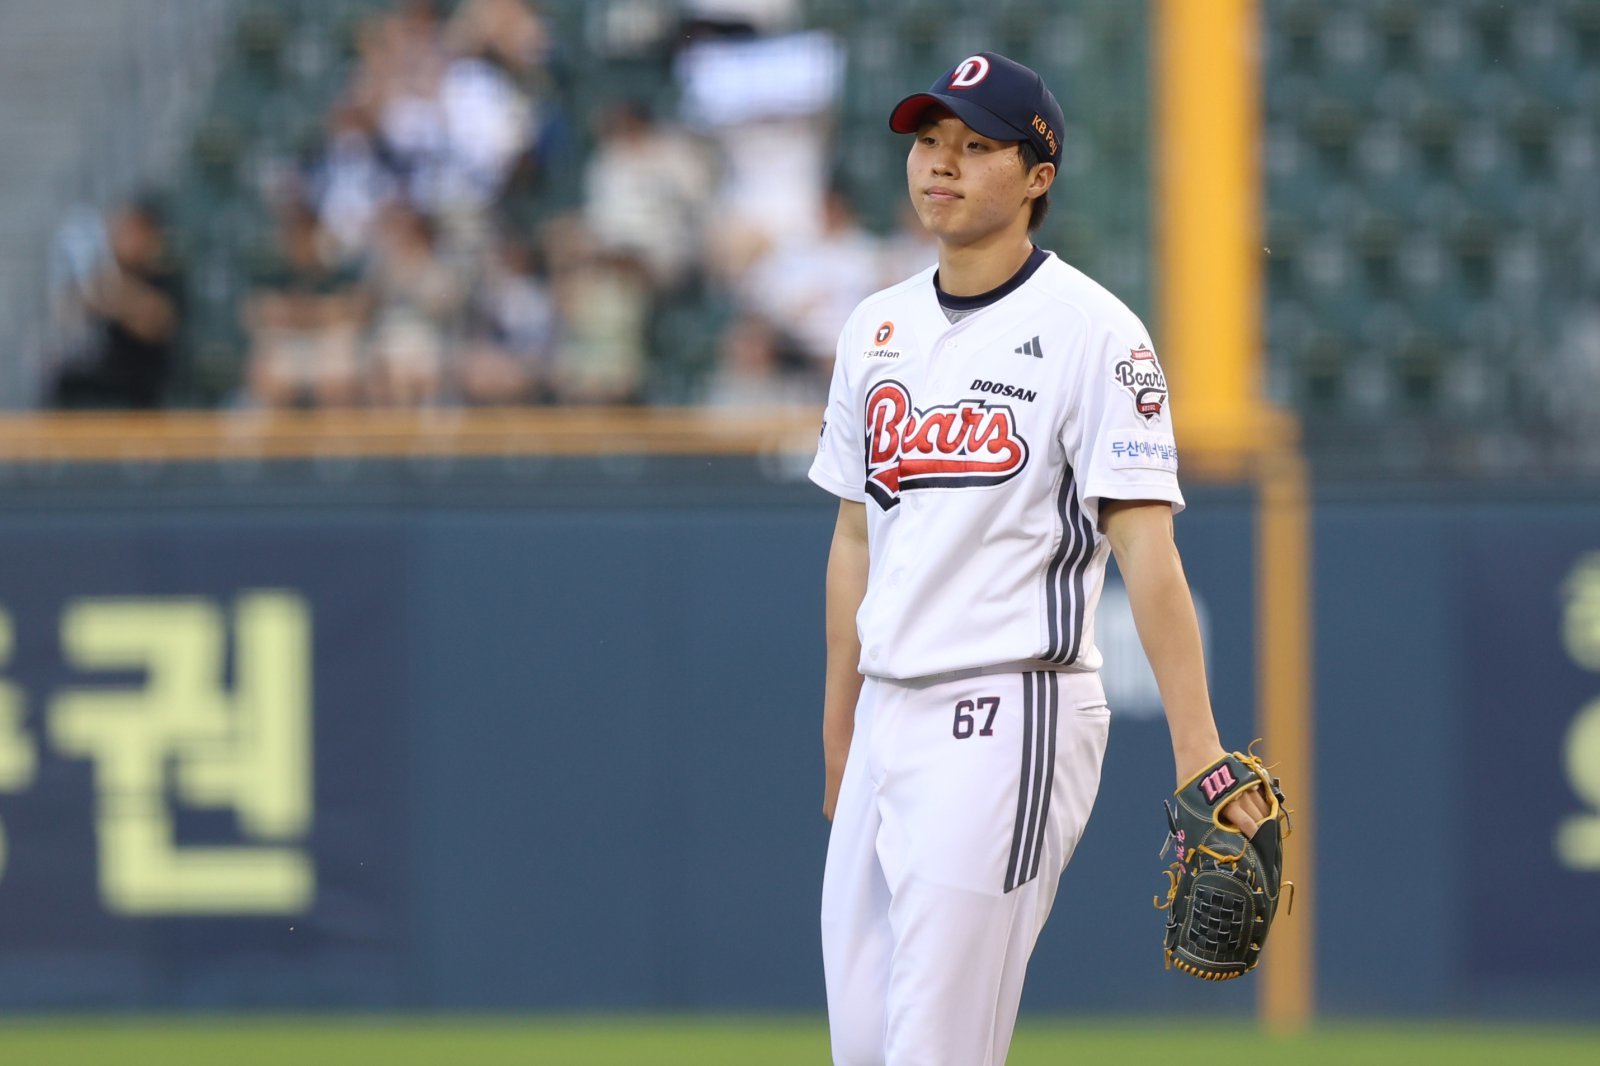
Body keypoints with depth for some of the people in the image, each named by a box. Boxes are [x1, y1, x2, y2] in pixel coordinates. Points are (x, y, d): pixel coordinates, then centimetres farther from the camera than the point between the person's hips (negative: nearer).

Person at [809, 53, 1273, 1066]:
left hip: (1010, 717, -7)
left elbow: (1146, 545, -15)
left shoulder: (1091, 330, -8)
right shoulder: (877, 329, 13)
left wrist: (1197, 747, -24)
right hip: (892, 718, 7)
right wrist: (837, 743, 19)